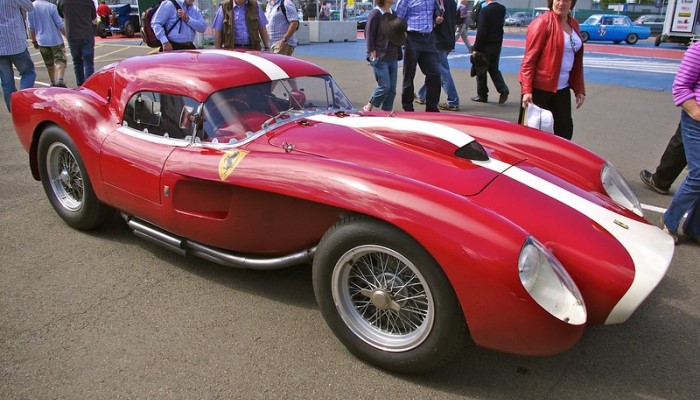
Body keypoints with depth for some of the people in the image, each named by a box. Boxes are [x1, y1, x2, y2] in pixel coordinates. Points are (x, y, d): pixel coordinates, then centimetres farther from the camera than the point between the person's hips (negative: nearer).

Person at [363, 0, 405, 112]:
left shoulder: (393, 14, 13)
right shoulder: (375, 13, -8)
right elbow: (369, 35, -10)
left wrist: (403, 33, 0)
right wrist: (374, 55, -14)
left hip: (393, 58, 7)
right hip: (380, 58, -7)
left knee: (392, 88, 4)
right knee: (384, 86, -10)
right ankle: (368, 107, 8)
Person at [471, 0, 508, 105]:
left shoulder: (484, 10, -15)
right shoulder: (502, 9, 3)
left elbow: (481, 31, -18)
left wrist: (475, 48, -13)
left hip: (485, 45, -6)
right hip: (497, 44, 6)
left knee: (481, 70, 6)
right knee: (494, 69, 16)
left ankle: (482, 95, 13)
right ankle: (503, 89, 0)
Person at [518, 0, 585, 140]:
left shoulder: (574, 25, 13)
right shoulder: (542, 23, -10)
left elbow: (577, 61, 17)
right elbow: (529, 58, -15)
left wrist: (579, 89, 13)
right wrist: (526, 90, -22)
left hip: (562, 88, 7)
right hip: (539, 87, -7)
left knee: (565, 129, 7)